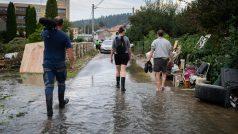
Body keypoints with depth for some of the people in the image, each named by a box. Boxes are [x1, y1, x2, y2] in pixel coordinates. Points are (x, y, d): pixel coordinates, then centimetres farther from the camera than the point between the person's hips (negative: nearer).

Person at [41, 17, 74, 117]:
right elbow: (70, 53, -14)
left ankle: (49, 110, -8)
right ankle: (61, 103, 37)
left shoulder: (45, 33, -2)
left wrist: (50, 27, 20)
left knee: (48, 86, -1)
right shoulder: (64, 36, -9)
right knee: (61, 84, 20)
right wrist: (71, 64, -1)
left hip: (47, 64, 1)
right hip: (60, 64, -1)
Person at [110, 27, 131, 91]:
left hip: (117, 56, 2)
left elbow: (112, 49, -2)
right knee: (123, 71, -3)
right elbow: (129, 49, -2)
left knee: (117, 70, 18)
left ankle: (118, 84, 29)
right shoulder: (126, 38, -4)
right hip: (125, 56, -1)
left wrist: (111, 57, 4)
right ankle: (122, 86, -15)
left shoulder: (115, 39, -2)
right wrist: (130, 56, 10)